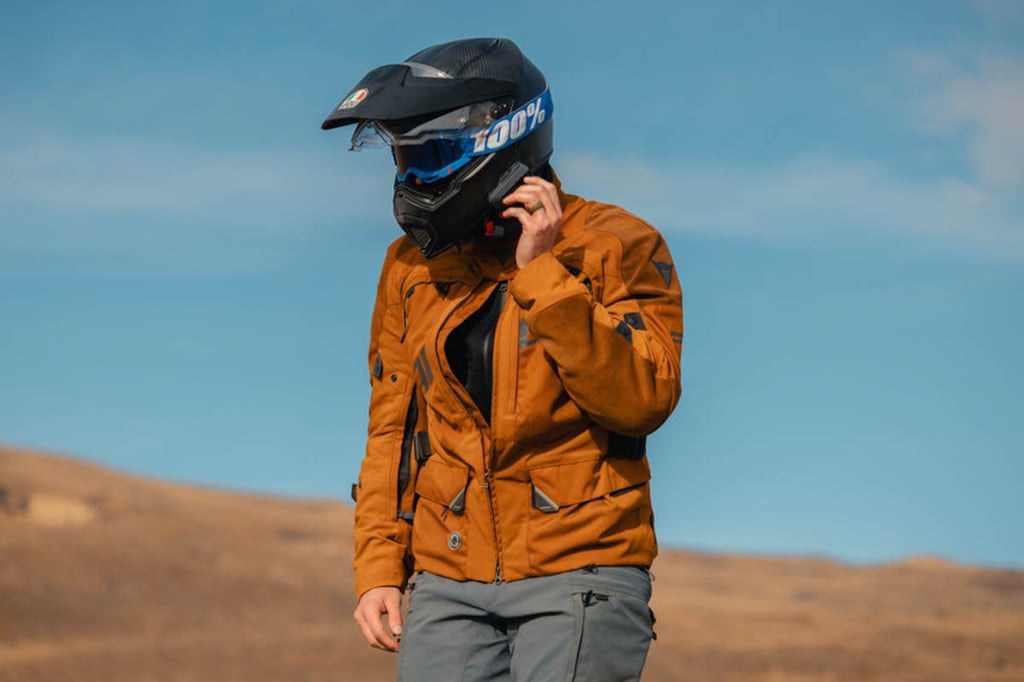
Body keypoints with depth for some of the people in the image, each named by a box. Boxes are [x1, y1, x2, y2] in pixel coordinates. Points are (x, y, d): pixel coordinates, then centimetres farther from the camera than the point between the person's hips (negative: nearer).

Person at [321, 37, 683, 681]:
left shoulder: (615, 247, -4)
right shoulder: (413, 267, 10)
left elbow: (642, 400, -17)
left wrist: (544, 276, -17)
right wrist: (378, 568, 8)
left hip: (579, 579, -4)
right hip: (450, 588, 4)